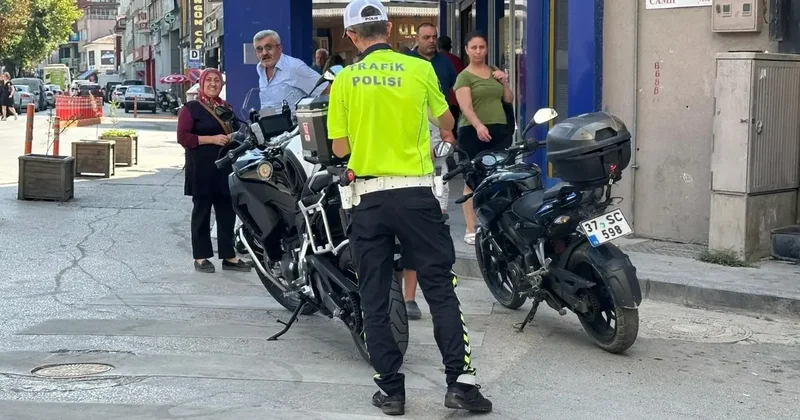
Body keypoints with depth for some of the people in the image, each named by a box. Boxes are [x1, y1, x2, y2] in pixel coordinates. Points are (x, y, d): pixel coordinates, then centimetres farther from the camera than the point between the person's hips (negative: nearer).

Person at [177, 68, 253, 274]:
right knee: (202, 211, 2)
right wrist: (211, 139, -18)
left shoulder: (226, 107, 17)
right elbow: (183, 137, -10)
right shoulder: (191, 108, -2)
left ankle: (229, 256, 10)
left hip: (225, 166, 5)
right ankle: (201, 257, 8)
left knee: (227, 211, 4)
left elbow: (237, 130, 29)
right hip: (201, 168, -5)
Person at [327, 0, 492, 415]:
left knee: (374, 299, 8)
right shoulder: (419, 69, 0)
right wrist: (443, 141, 41)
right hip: (414, 192, -1)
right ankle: (459, 380, 0)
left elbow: (340, 148, 3)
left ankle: (390, 389, 9)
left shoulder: (344, 80, 1)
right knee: (440, 289, 5)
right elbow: (446, 122, 17)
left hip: (366, 197, 1)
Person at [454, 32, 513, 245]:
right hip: (473, 132, -4)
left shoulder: (495, 72, 18)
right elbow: (466, 106, -13)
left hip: (500, 130, 5)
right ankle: (471, 229, 2)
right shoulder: (464, 77, 0)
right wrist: (479, 126, -30)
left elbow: (509, 100, 23)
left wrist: (505, 82, 5)